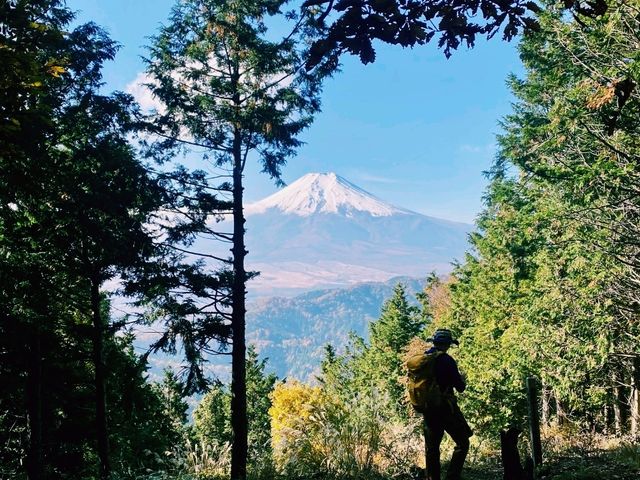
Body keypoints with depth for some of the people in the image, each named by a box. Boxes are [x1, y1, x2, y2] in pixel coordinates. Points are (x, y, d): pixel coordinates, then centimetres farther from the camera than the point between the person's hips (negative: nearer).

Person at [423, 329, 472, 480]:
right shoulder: (447, 360, -12)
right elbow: (460, 387, -8)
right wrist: (462, 380, 12)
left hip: (428, 409, 7)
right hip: (445, 408, -6)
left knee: (432, 447, 13)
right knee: (462, 443, 3)